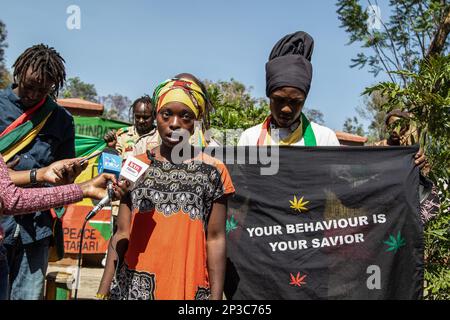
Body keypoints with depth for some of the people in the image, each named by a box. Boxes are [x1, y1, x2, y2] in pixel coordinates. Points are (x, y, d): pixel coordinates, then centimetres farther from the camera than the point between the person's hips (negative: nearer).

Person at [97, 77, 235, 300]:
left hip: (188, 287, -1)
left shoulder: (213, 171, -3)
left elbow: (215, 239, -3)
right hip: (133, 286, 2)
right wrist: (103, 292, 1)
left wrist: (216, 296, -5)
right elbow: (122, 234, 4)